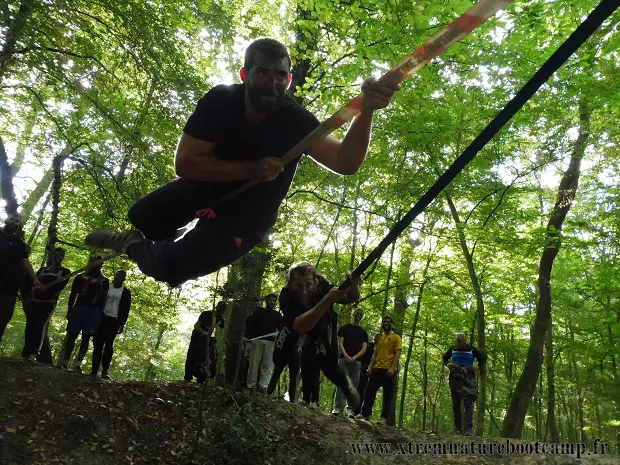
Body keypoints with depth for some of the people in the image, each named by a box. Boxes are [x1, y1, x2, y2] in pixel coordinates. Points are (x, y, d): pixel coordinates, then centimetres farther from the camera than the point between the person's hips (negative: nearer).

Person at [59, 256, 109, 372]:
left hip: (93, 311, 0)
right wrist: (69, 310, 0)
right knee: (72, 335, 1)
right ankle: (65, 361, 7)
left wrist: (99, 314, -5)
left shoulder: (104, 281, 5)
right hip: (78, 308, 1)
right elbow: (73, 295, 6)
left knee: (86, 338, -2)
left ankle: (78, 363, -1)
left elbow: (103, 298, 4)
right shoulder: (80, 277, 7)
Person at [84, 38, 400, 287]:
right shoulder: (221, 100, -20)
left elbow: (345, 163, -38)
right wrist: (251, 169, -36)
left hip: (248, 213, -3)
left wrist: (366, 111, -56)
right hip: (207, 185, 3)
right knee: (143, 217, -15)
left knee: (172, 268, -18)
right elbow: (185, 163, -24)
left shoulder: (296, 121, -26)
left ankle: (134, 248, 20)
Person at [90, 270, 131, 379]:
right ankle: (94, 370, 1)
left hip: (114, 321, -2)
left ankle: (105, 371, -6)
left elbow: (126, 310, 1)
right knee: (98, 344, -1)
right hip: (101, 318, 2)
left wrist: (122, 324, -6)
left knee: (108, 345, -7)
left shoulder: (126, 292, 4)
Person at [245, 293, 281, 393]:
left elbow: (281, 328, 16)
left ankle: (263, 386, 1)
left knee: (267, 365, -2)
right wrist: (248, 335, -6)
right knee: (254, 363, -2)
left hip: (271, 342, 1)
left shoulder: (277, 315, 16)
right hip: (257, 340, -1)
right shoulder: (258, 311, 13)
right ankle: (250, 385, 3)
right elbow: (250, 323, 8)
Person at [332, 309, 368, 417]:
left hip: (357, 361, 2)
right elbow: (340, 343, 2)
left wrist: (354, 357, -10)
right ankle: (338, 406, -10)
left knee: (354, 384, -2)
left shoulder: (363, 332, 15)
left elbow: (364, 348, 6)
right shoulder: (344, 328, 11)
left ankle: (350, 409, -1)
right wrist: (346, 356, -12)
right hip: (343, 359, -2)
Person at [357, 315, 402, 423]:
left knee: (388, 395, -1)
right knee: (369, 391, 2)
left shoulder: (396, 337, 3)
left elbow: (397, 354, -7)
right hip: (377, 369, 5)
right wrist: (370, 367, 8)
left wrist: (392, 367, -19)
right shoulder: (379, 338, 19)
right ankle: (365, 413, 10)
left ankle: (384, 418, 3)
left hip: (388, 370, -5)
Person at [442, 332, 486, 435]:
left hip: (468, 380, -3)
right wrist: (447, 364, 4)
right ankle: (457, 429, 11)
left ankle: (469, 429, -16)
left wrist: (479, 367, -6)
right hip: (454, 379, 3)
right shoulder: (452, 349, 10)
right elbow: (445, 358, 25)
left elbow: (483, 358, 12)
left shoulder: (471, 349, 2)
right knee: (456, 405, 5)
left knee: (468, 404, -13)